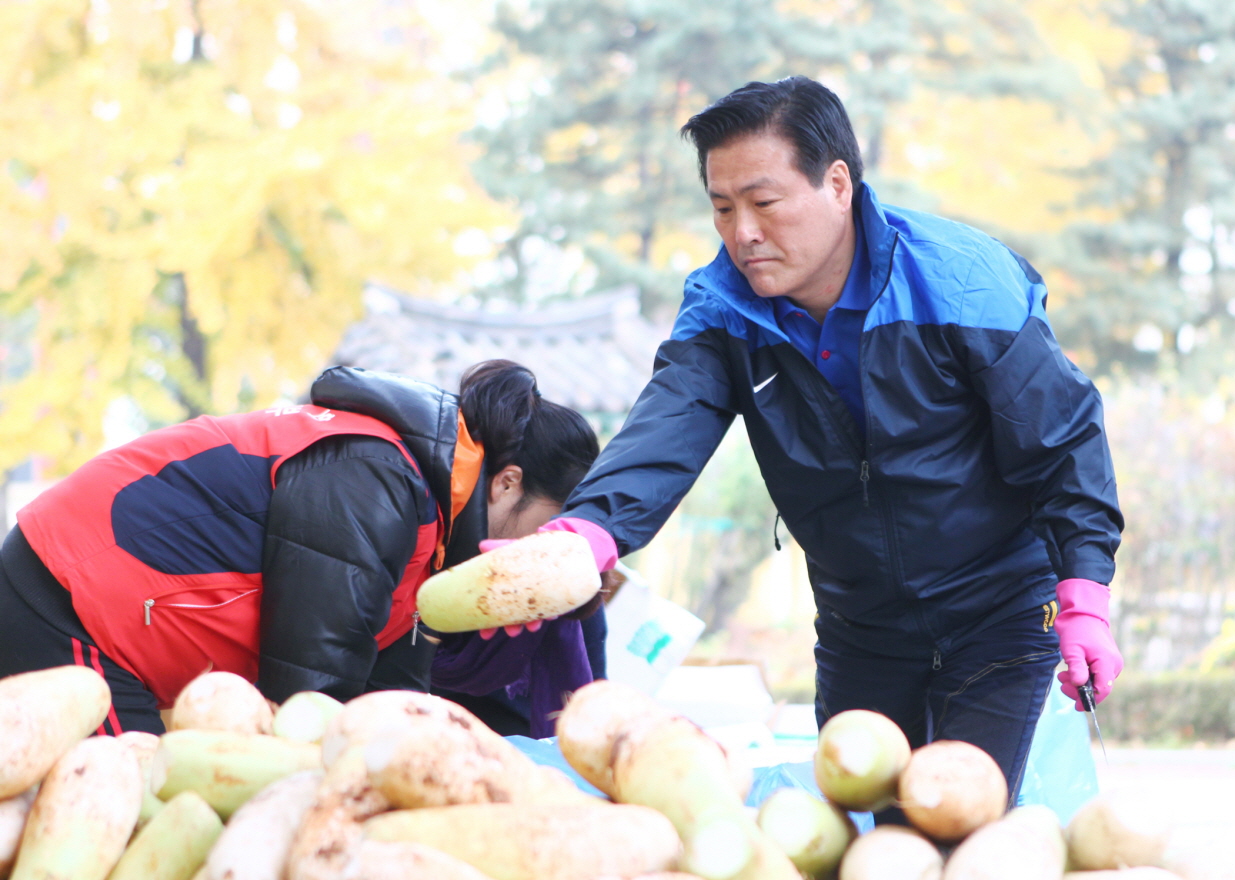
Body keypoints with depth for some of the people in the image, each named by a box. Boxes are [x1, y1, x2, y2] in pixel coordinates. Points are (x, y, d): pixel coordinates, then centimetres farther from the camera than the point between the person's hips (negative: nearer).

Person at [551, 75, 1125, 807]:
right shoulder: (723, 308, -10)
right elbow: (666, 431, -27)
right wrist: (586, 533, -47)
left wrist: (1084, 600, -20)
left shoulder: (963, 283, -20)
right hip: (859, 627, 4)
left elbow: (1062, 436, -12)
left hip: (999, 610, -4)